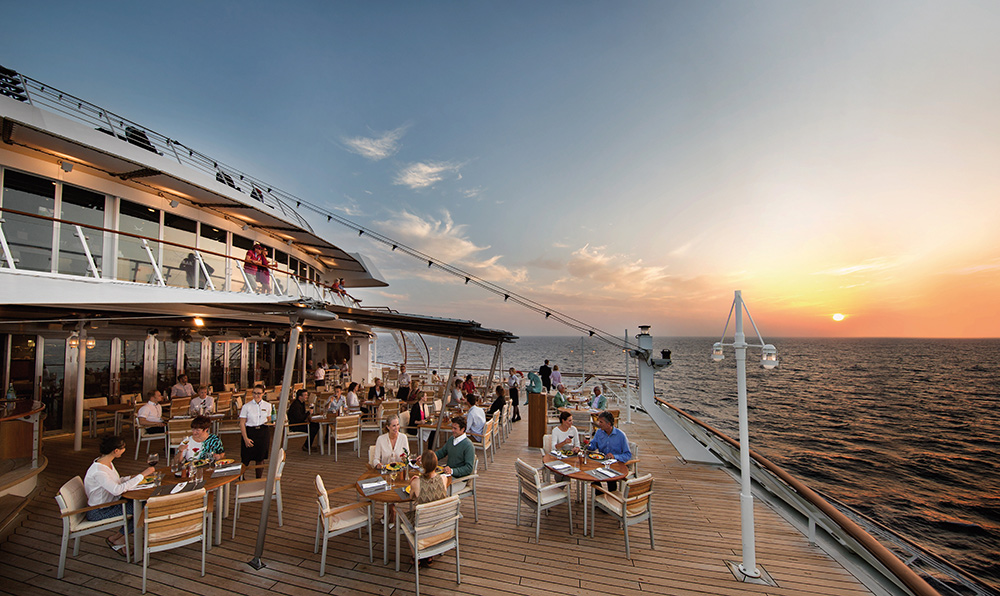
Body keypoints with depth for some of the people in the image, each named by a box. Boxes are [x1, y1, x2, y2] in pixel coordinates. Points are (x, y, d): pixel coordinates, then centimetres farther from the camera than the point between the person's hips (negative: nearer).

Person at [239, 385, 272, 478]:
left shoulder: (267, 405, 5)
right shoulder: (246, 406, -4)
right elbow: (242, 423, -6)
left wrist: (268, 421, 0)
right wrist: (245, 438, -12)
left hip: (262, 433, 2)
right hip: (250, 432, -2)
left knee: (260, 458, 7)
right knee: (246, 459, 1)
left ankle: (259, 479, 21)